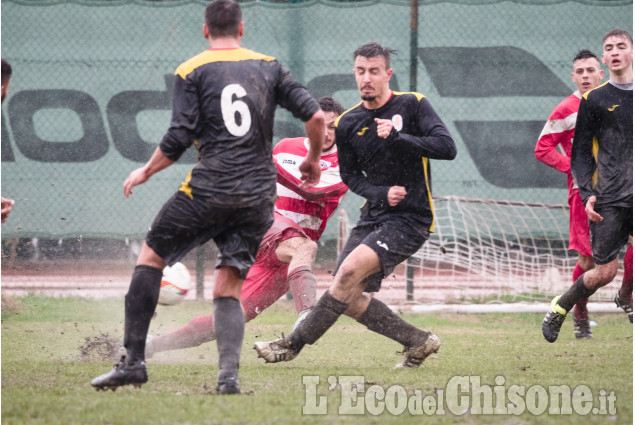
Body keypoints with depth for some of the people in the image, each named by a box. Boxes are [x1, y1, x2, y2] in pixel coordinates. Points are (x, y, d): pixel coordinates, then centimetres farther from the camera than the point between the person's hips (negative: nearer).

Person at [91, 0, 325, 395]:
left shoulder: (192, 72, 2)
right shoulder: (269, 67, 12)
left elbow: (179, 139, -5)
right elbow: (315, 115, 4)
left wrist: (145, 172, 11)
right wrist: (314, 160, 22)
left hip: (209, 189, -3)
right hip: (259, 195, 3)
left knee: (151, 257, 12)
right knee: (228, 289, 9)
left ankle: (134, 360, 5)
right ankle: (229, 374, -13)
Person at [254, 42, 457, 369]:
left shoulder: (412, 105, -7)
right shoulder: (347, 124, 6)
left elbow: (447, 147, -16)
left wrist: (397, 136, -26)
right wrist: (381, 193, -4)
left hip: (411, 219, -6)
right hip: (373, 218, 7)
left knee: (351, 269, -24)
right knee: (350, 299, -2)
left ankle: (293, 344, -16)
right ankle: (418, 342, 14)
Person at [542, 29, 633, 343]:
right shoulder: (594, 100, 3)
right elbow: (580, 152, 5)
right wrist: (587, 194, -8)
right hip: (609, 199, -2)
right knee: (605, 271, -3)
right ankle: (559, 309, 21)